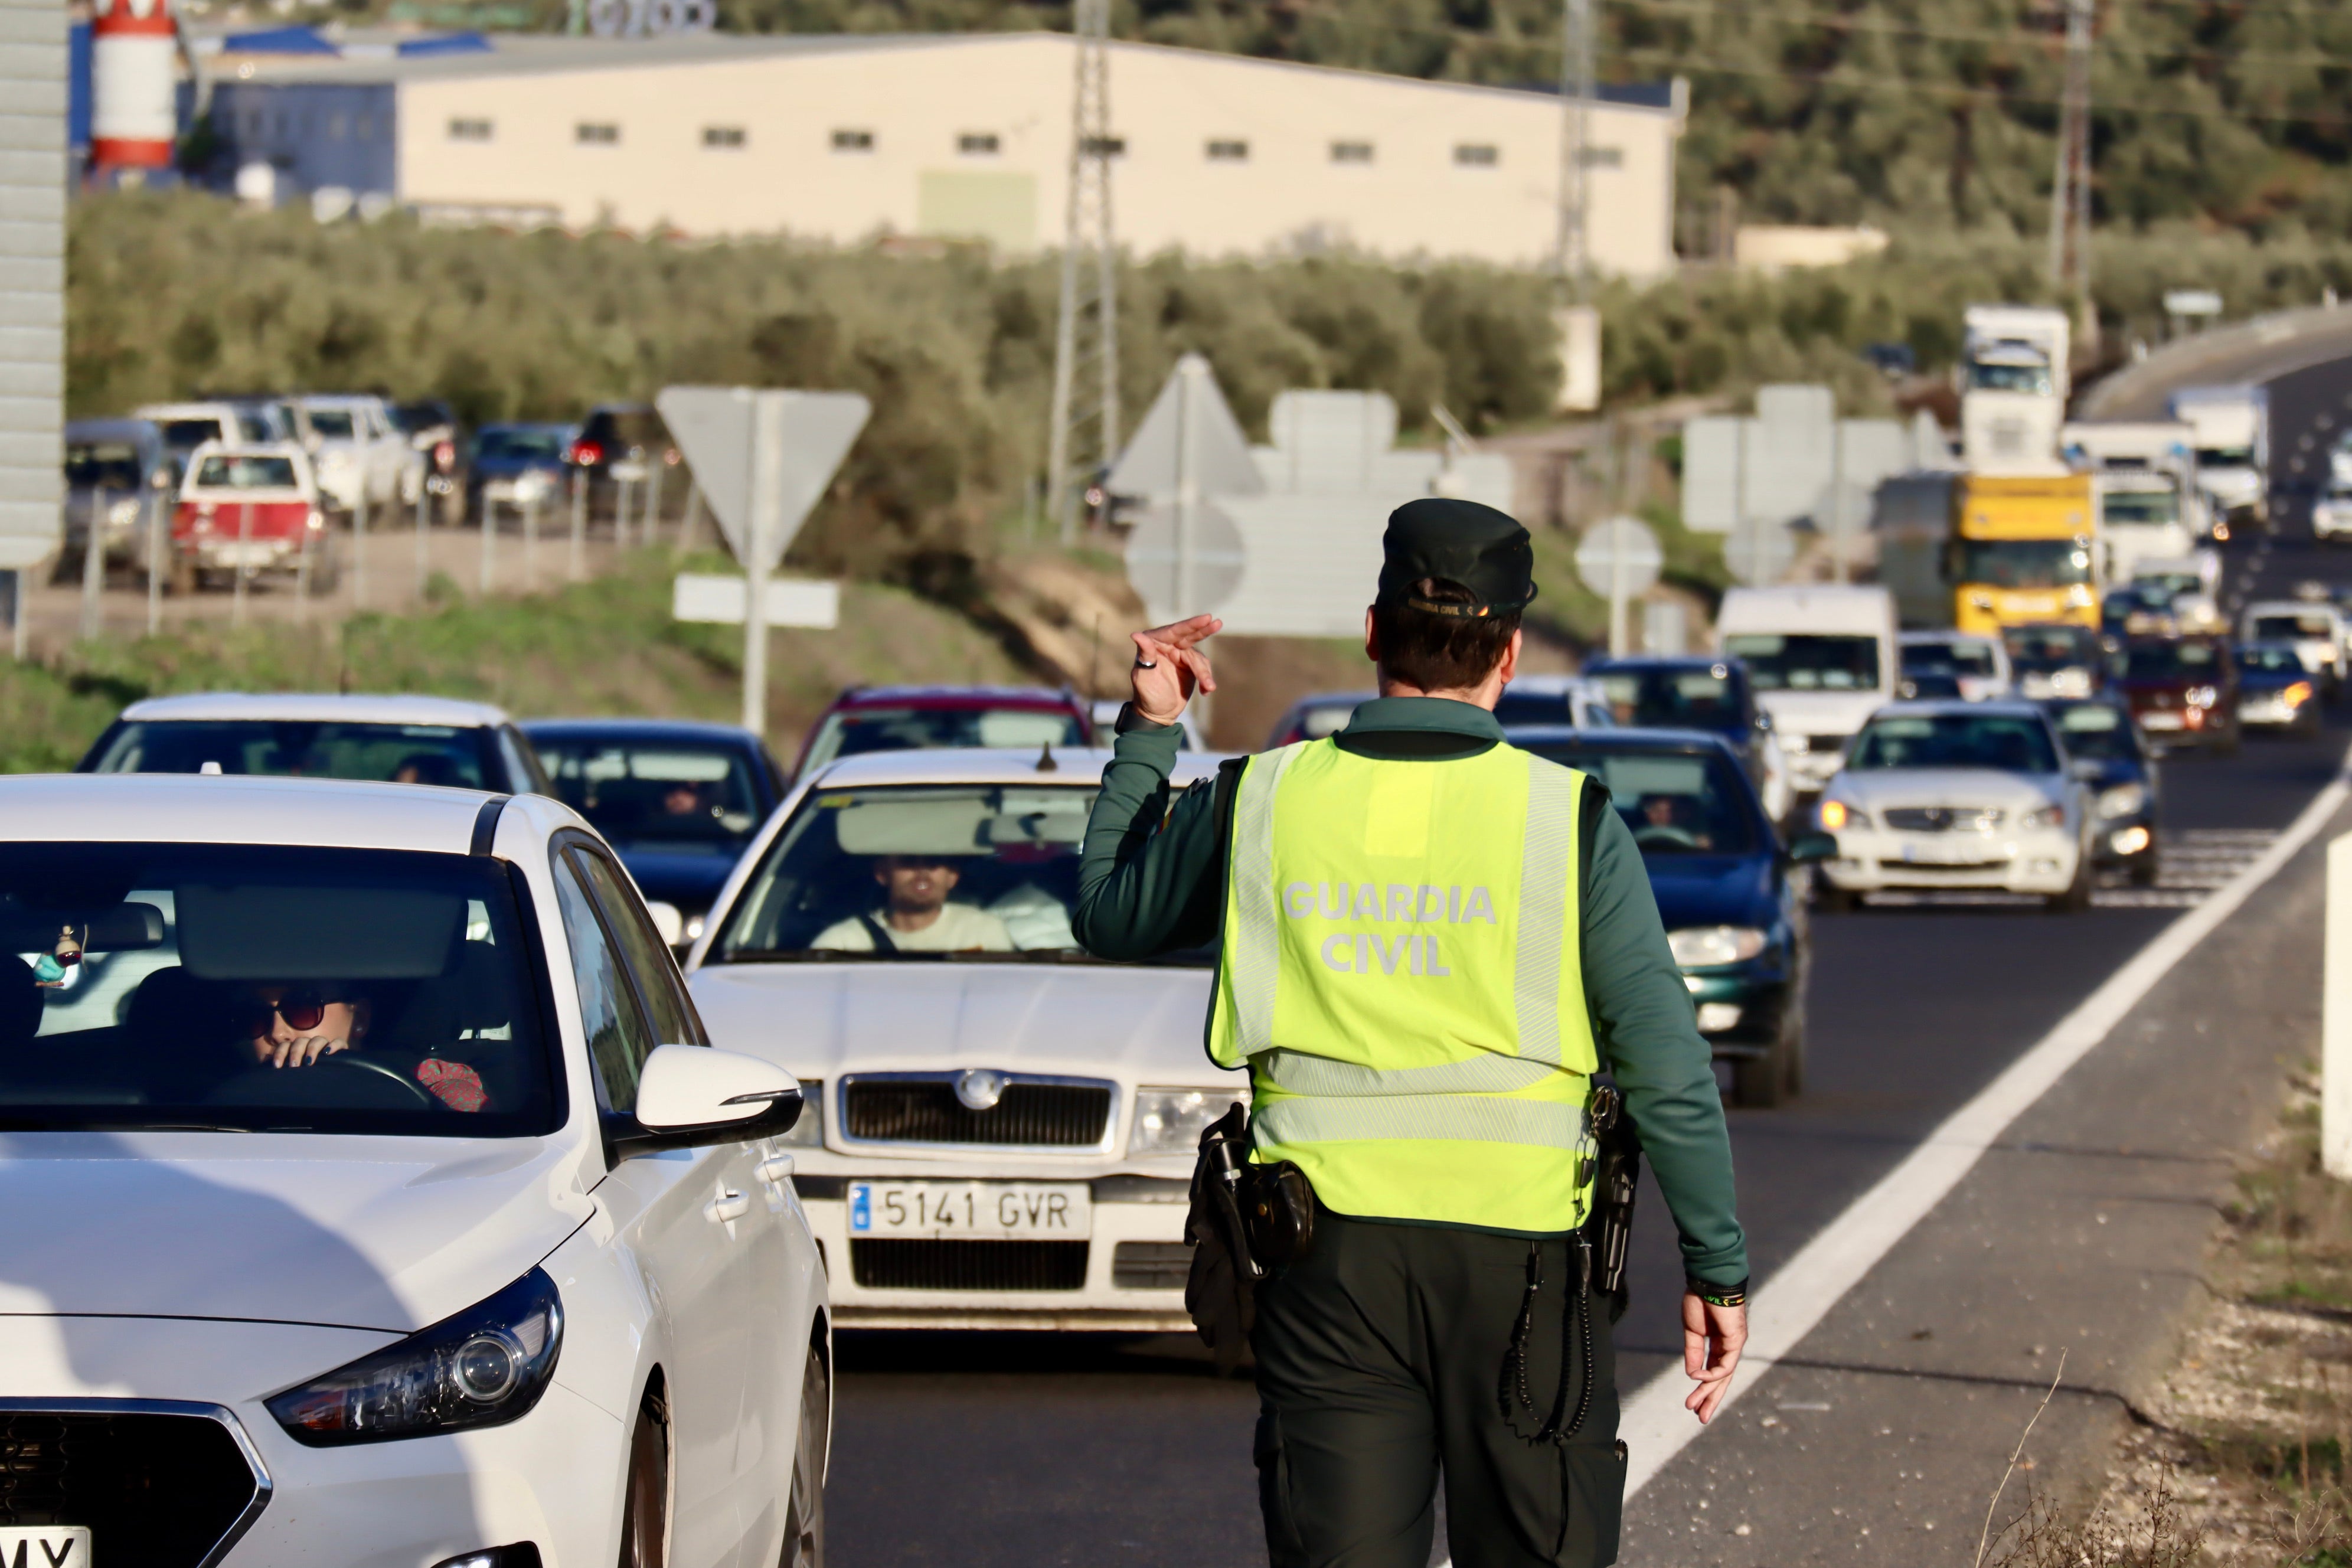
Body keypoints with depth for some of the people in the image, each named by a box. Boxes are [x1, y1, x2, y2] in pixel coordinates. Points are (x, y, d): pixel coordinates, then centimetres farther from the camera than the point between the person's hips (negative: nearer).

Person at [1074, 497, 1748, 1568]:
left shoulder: (1261, 802, 0)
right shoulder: (1567, 818, -5)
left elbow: (1110, 918, 19)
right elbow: (1666, 1068, -5)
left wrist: (1147, 731, 26)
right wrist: (1717, 1269, 3)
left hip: (1326, 1265, 2)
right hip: (1518, 1257, -2)